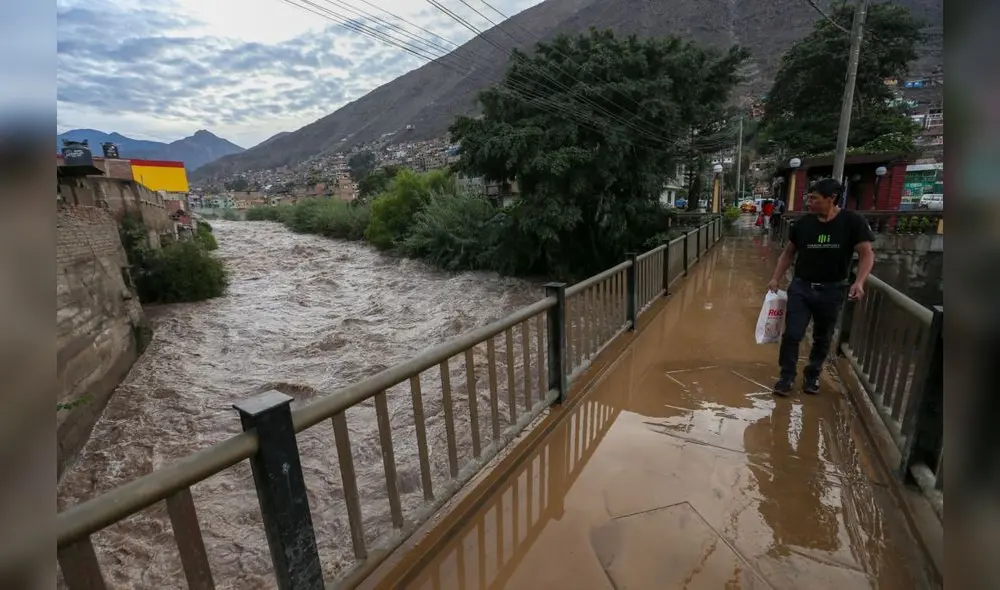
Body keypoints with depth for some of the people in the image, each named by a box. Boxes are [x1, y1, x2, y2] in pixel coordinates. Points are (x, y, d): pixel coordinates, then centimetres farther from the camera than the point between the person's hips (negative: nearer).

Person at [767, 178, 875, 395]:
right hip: (800, 287, 1)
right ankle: (786, 377, 12)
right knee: (792, 335, -2)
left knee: (822, 338, 14)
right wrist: (776, 278, 2)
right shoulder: (803, 224, -1)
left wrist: (859, 282, -23)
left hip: (832, 290, -1)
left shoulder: (853, 222, -8)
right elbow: (789, 253, 9)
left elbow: (867, 254, -8)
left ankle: (812, 375, 31)